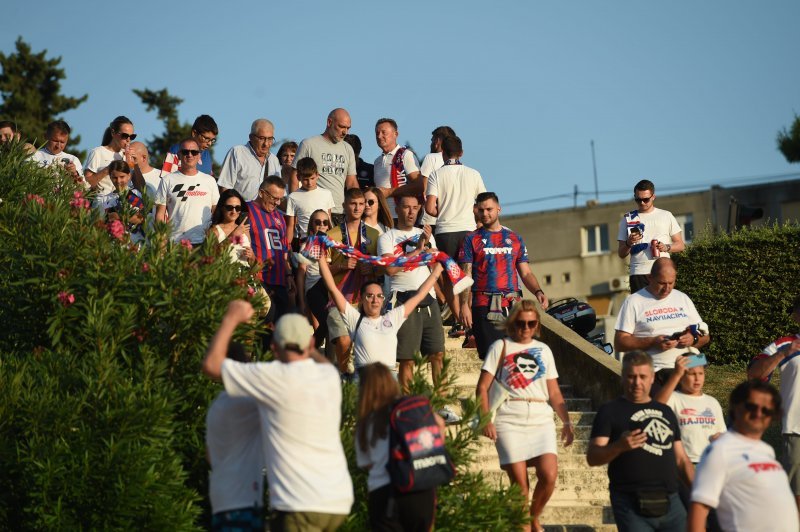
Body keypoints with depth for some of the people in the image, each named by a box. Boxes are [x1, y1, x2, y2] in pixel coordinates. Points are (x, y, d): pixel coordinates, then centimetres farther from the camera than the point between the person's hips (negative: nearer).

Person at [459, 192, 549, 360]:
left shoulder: (514, 238, 16)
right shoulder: (472, 239, 8)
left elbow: (526, 273, 15)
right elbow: (465, 275, 1)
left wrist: (538, 292, -4)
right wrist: (464, 305, -11)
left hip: (513, 305, 3)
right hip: (485, 306, -3)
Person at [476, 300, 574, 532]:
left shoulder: (543, 350, 19)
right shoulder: (501, 347, 10)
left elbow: (554, 393, 20)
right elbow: (482, 387, 3)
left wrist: (567, 422, 9)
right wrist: (486, 420, -9)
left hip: (541, 419, 2)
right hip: (509, 420, -2)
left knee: (549, 475, -14)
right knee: (519, 481, -8)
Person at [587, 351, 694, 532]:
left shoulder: (666, 412, 20)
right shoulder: (610, 411, 4)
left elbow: (681, 458, 23)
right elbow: (592, 457, -5)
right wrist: (619, 446, -23)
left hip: (670, 503, 5)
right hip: (631, 505, -5)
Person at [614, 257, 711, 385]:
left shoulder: (683, 298, 21)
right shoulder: (633, 302, 7)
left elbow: (705, 336, 24)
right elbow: (620, 343, 0)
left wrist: (693, 339, -1)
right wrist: (653, 342, -13)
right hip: (659, 368, -4)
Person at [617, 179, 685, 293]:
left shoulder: (666, 216, 13)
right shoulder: (628, 219, 13)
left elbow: (680, 245, 12)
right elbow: (621, 254, 13)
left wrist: (667, 247, -9)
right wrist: (628, 244, -9)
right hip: (639, 274, 0)